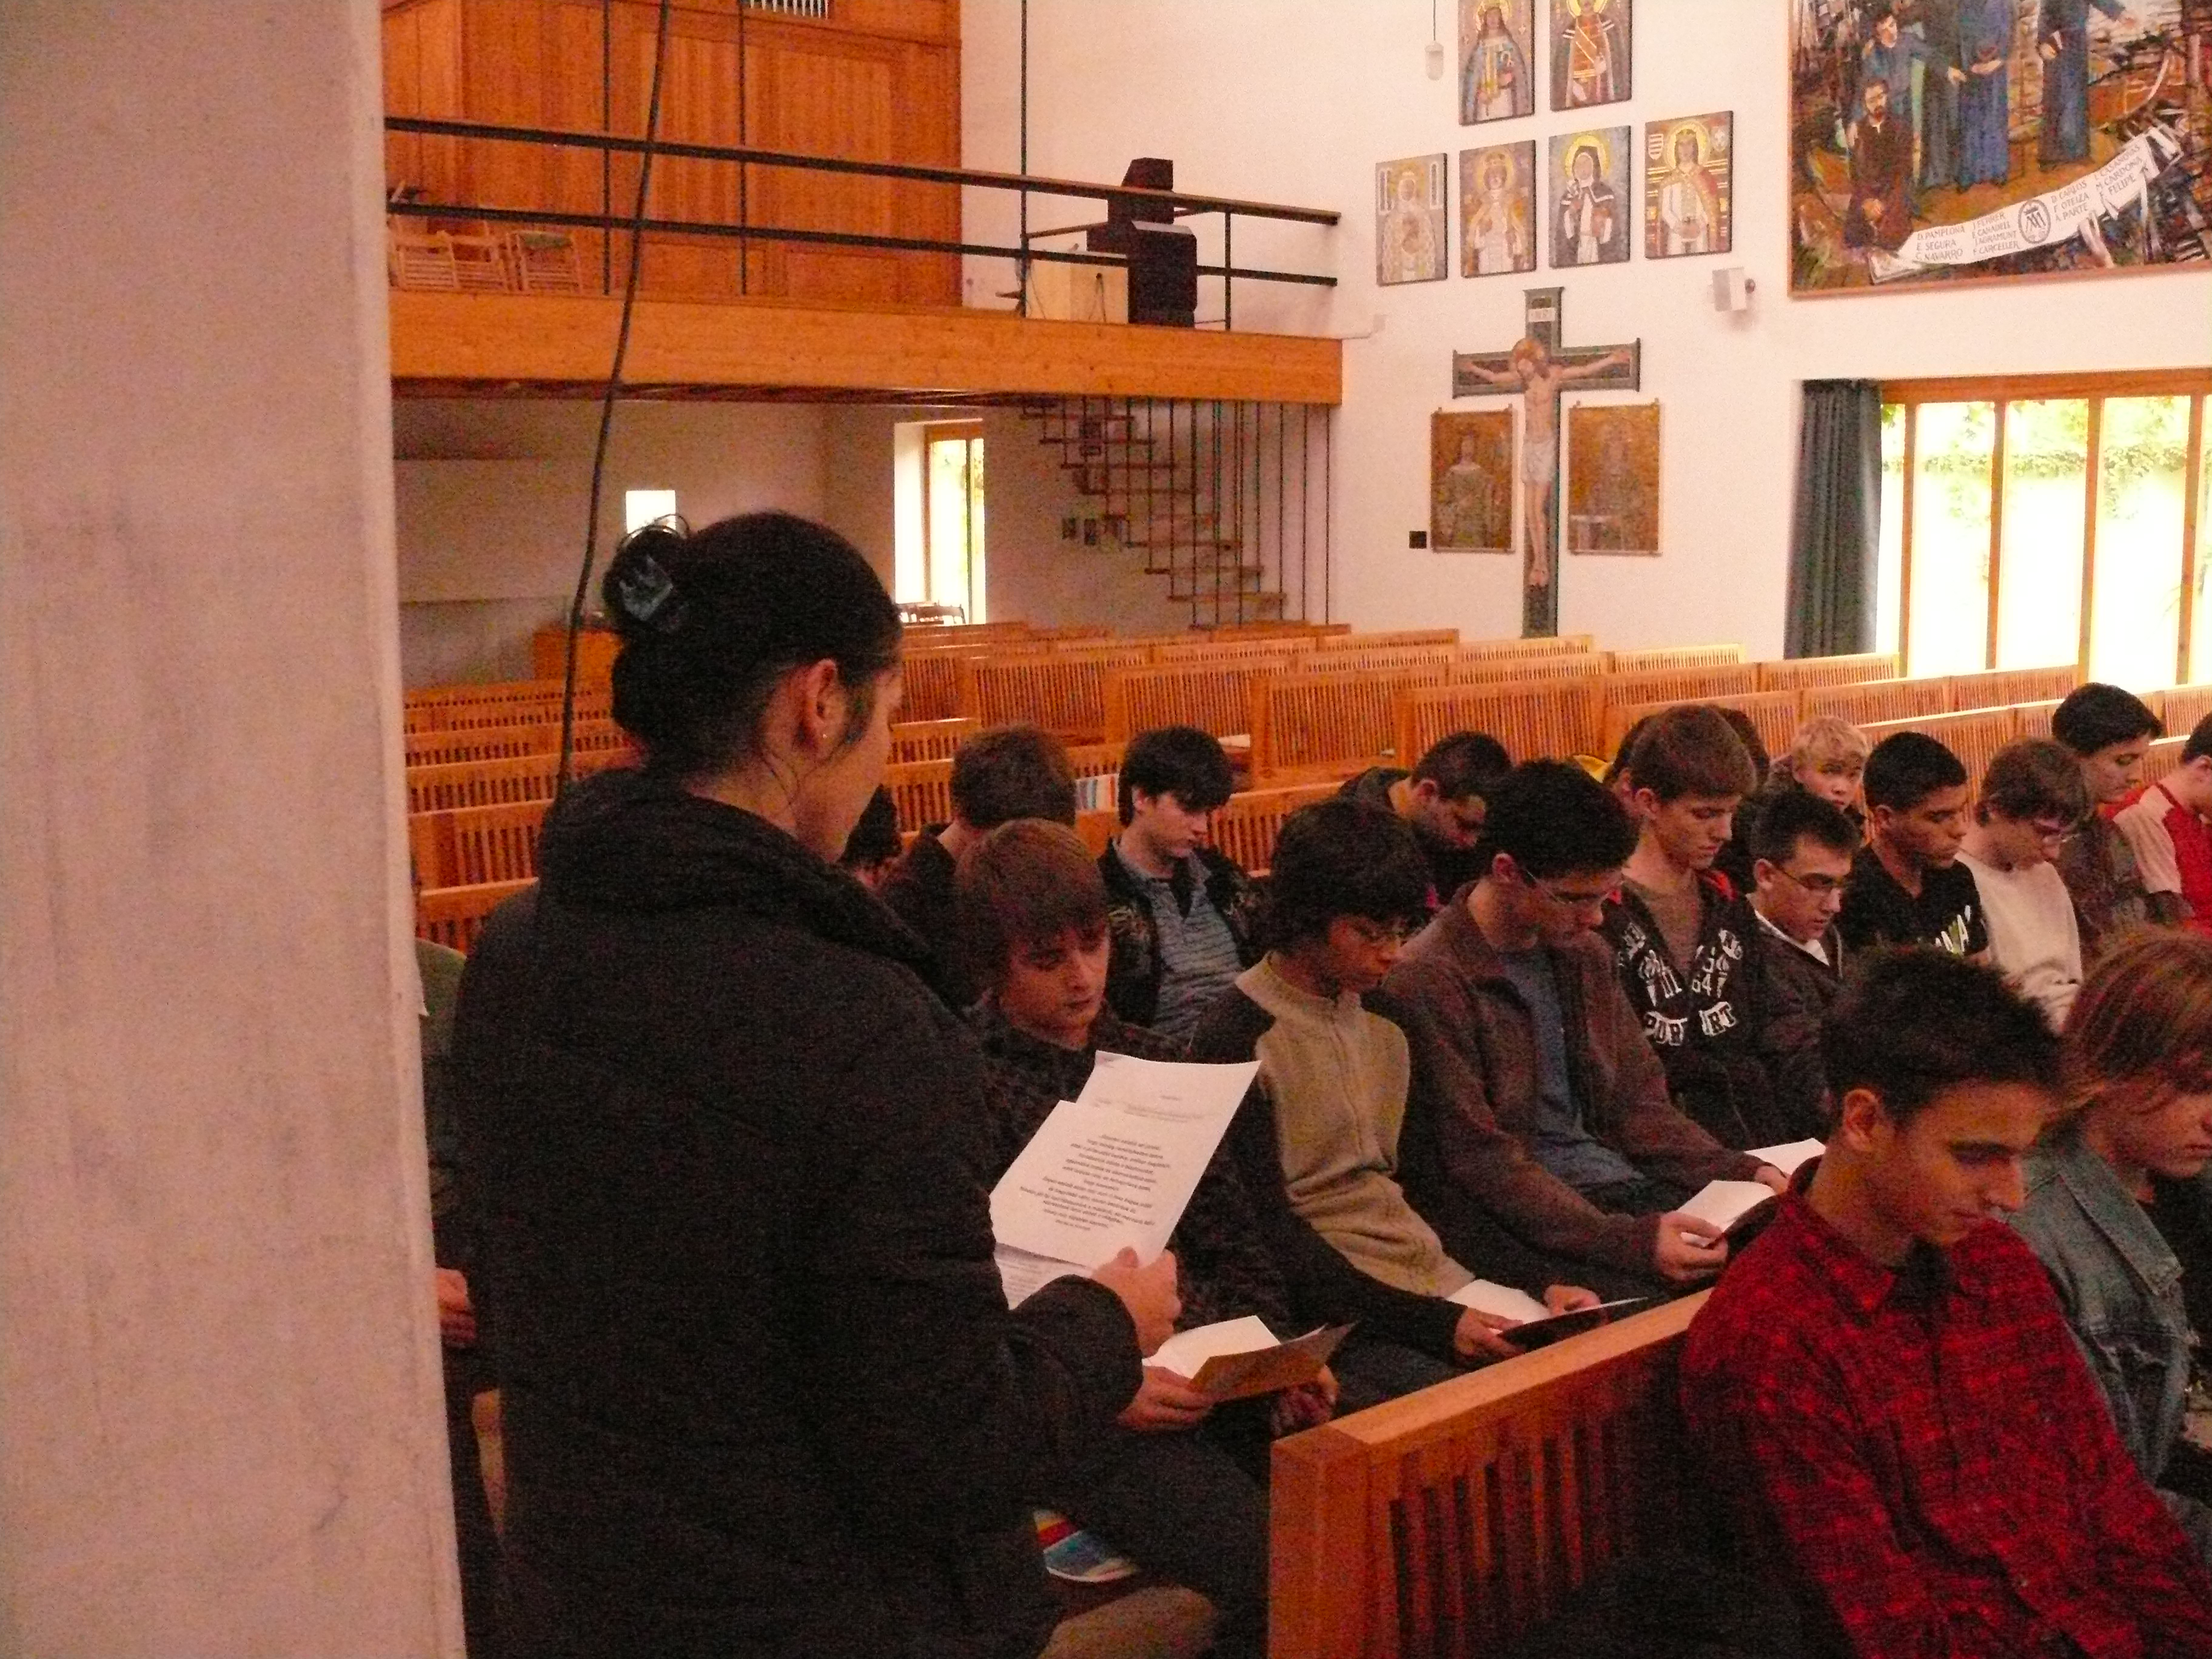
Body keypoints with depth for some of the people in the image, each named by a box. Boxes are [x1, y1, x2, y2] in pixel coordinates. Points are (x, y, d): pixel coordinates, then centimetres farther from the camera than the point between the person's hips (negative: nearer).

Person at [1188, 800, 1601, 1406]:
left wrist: (1541, 1281, 1)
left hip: (1440, 1281, 7)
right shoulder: (1236, 1043, -11)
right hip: (1339, 1313, -7)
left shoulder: (1388, 1017, 12)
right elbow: (1273, 1239, -14)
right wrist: (1433, 1323, -19)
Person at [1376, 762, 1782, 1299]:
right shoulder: (1427, 983, -14)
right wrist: (1630, 1241, -25)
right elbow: (1486, 1164, -16)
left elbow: (1638, 1103, 16)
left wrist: (1741, 1173, -1)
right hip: (1512, 1224, -8)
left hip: (1621, 1191, 8)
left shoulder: (1587, 955, 12)